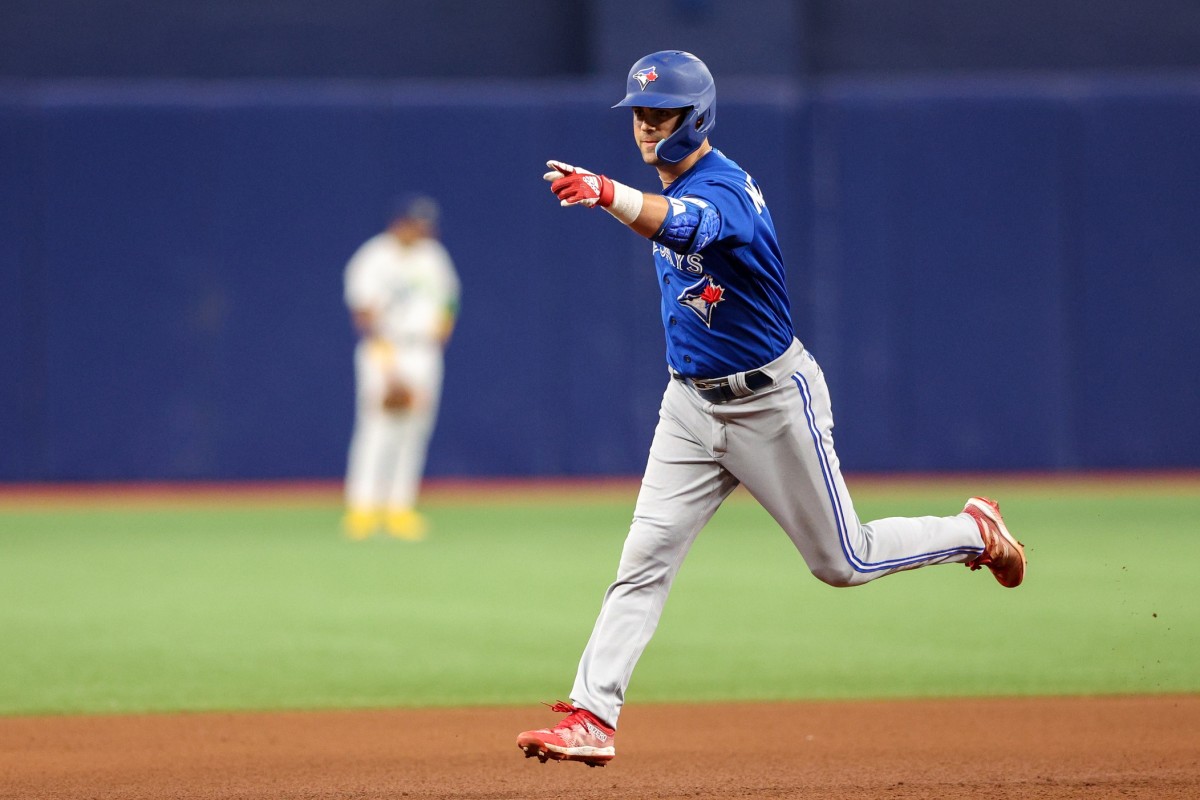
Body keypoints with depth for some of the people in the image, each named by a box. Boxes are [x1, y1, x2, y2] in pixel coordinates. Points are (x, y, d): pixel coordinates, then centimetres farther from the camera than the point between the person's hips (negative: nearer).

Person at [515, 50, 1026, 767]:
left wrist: (607, 194, -66)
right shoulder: (674, 190, 4)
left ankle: (974, 531, 31)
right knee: (646, 557, -8)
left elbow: (682, 226, -49)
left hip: (773, 401, -7)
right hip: (693, 405, 7)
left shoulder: (723, 186, -24)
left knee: (844, 563, 6)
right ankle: (592, 718, -13)